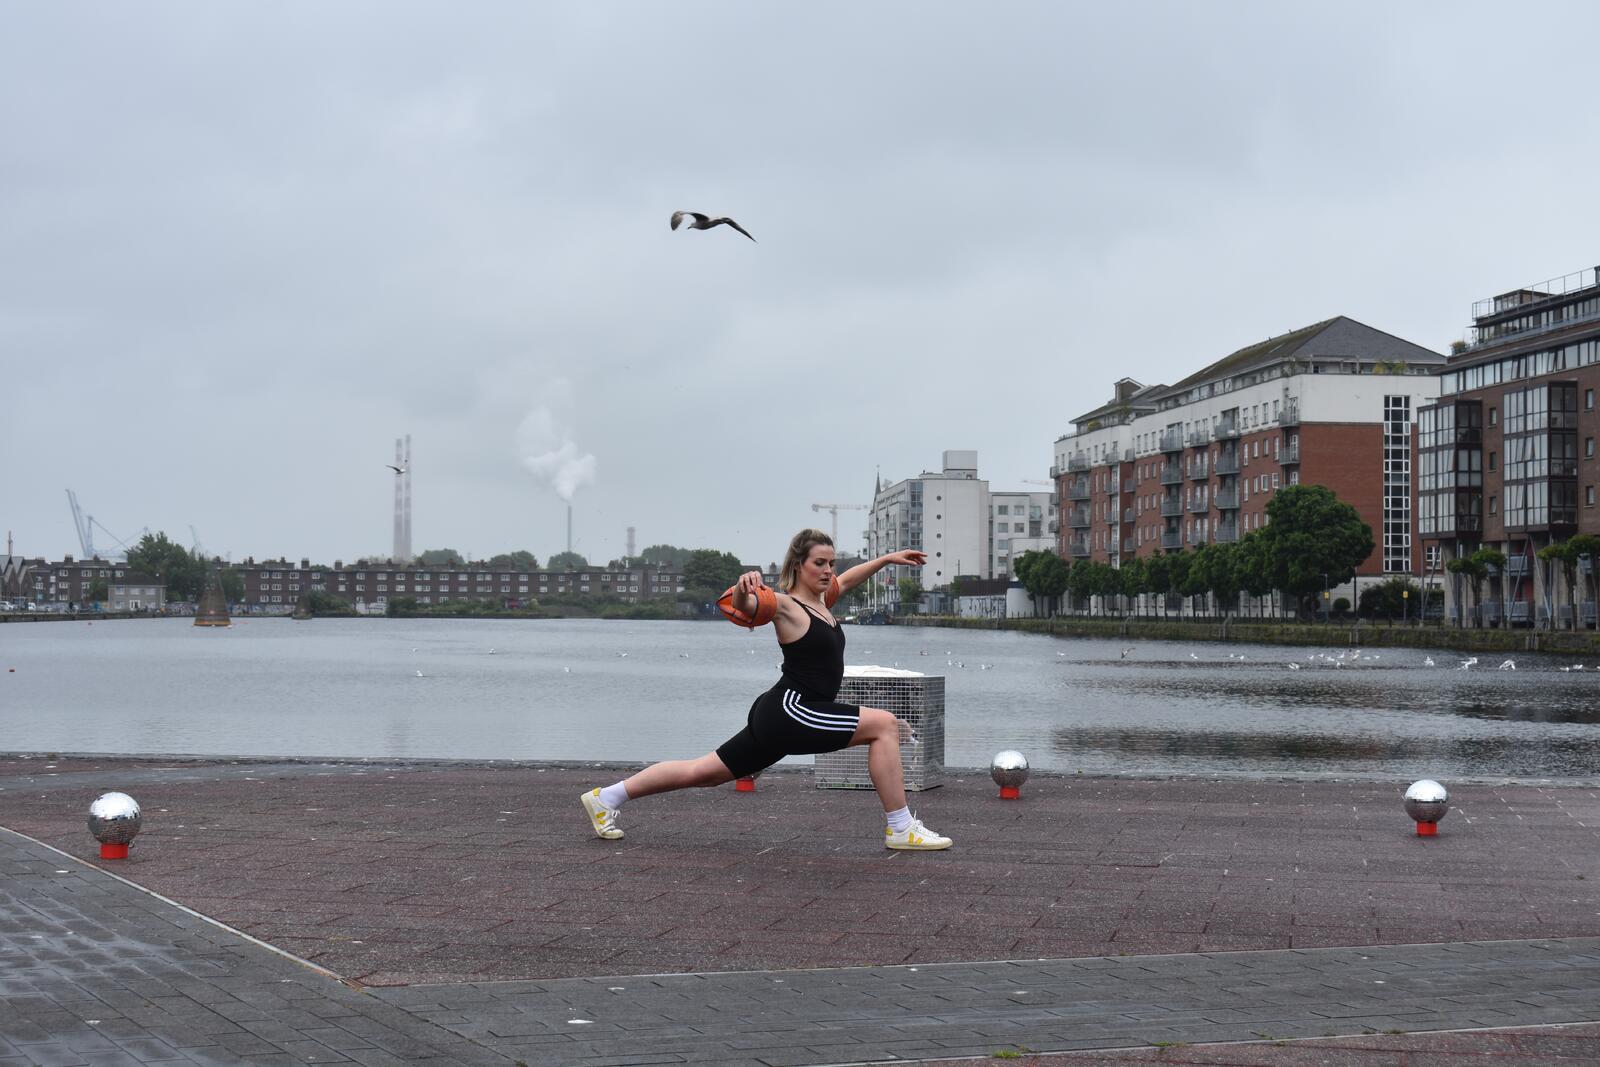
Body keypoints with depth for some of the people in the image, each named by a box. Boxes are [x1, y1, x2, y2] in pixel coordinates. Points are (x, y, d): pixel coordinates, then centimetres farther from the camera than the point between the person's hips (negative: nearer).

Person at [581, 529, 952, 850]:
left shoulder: (820, 600, 14)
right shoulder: (785, 605, -12)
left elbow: (849, 578, 35)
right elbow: (743, 605, -31)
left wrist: (888, 558, 39)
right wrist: (743, 588, -53)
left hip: (777, 719, 9)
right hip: (789, 710, -9)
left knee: (703, 772, 13)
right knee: (885, 724, -14)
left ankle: (606, 797, 18)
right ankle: (900, 828, -12)